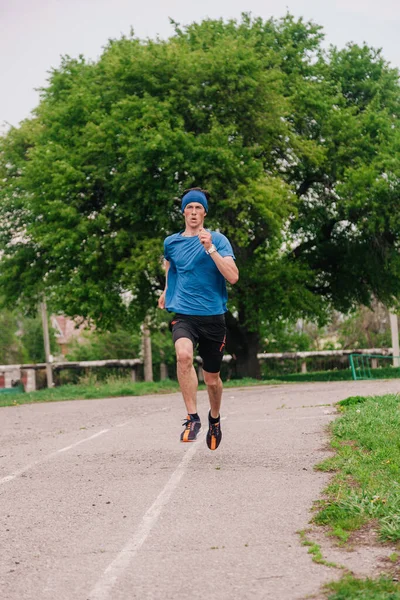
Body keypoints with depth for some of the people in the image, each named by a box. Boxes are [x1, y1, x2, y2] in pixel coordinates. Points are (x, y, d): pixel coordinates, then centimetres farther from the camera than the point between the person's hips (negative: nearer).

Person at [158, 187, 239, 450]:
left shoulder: (217, 240, -3)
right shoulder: (172, 242, 7)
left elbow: (233, 276, -15)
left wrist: (210, 249, -21)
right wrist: (166, 290, 31)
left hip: (213, 316, -1)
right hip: (184, 315, 1)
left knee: (212, 379, 10)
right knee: (184, 355, -31)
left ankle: (215, 418, 41)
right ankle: (192, 418, -24)